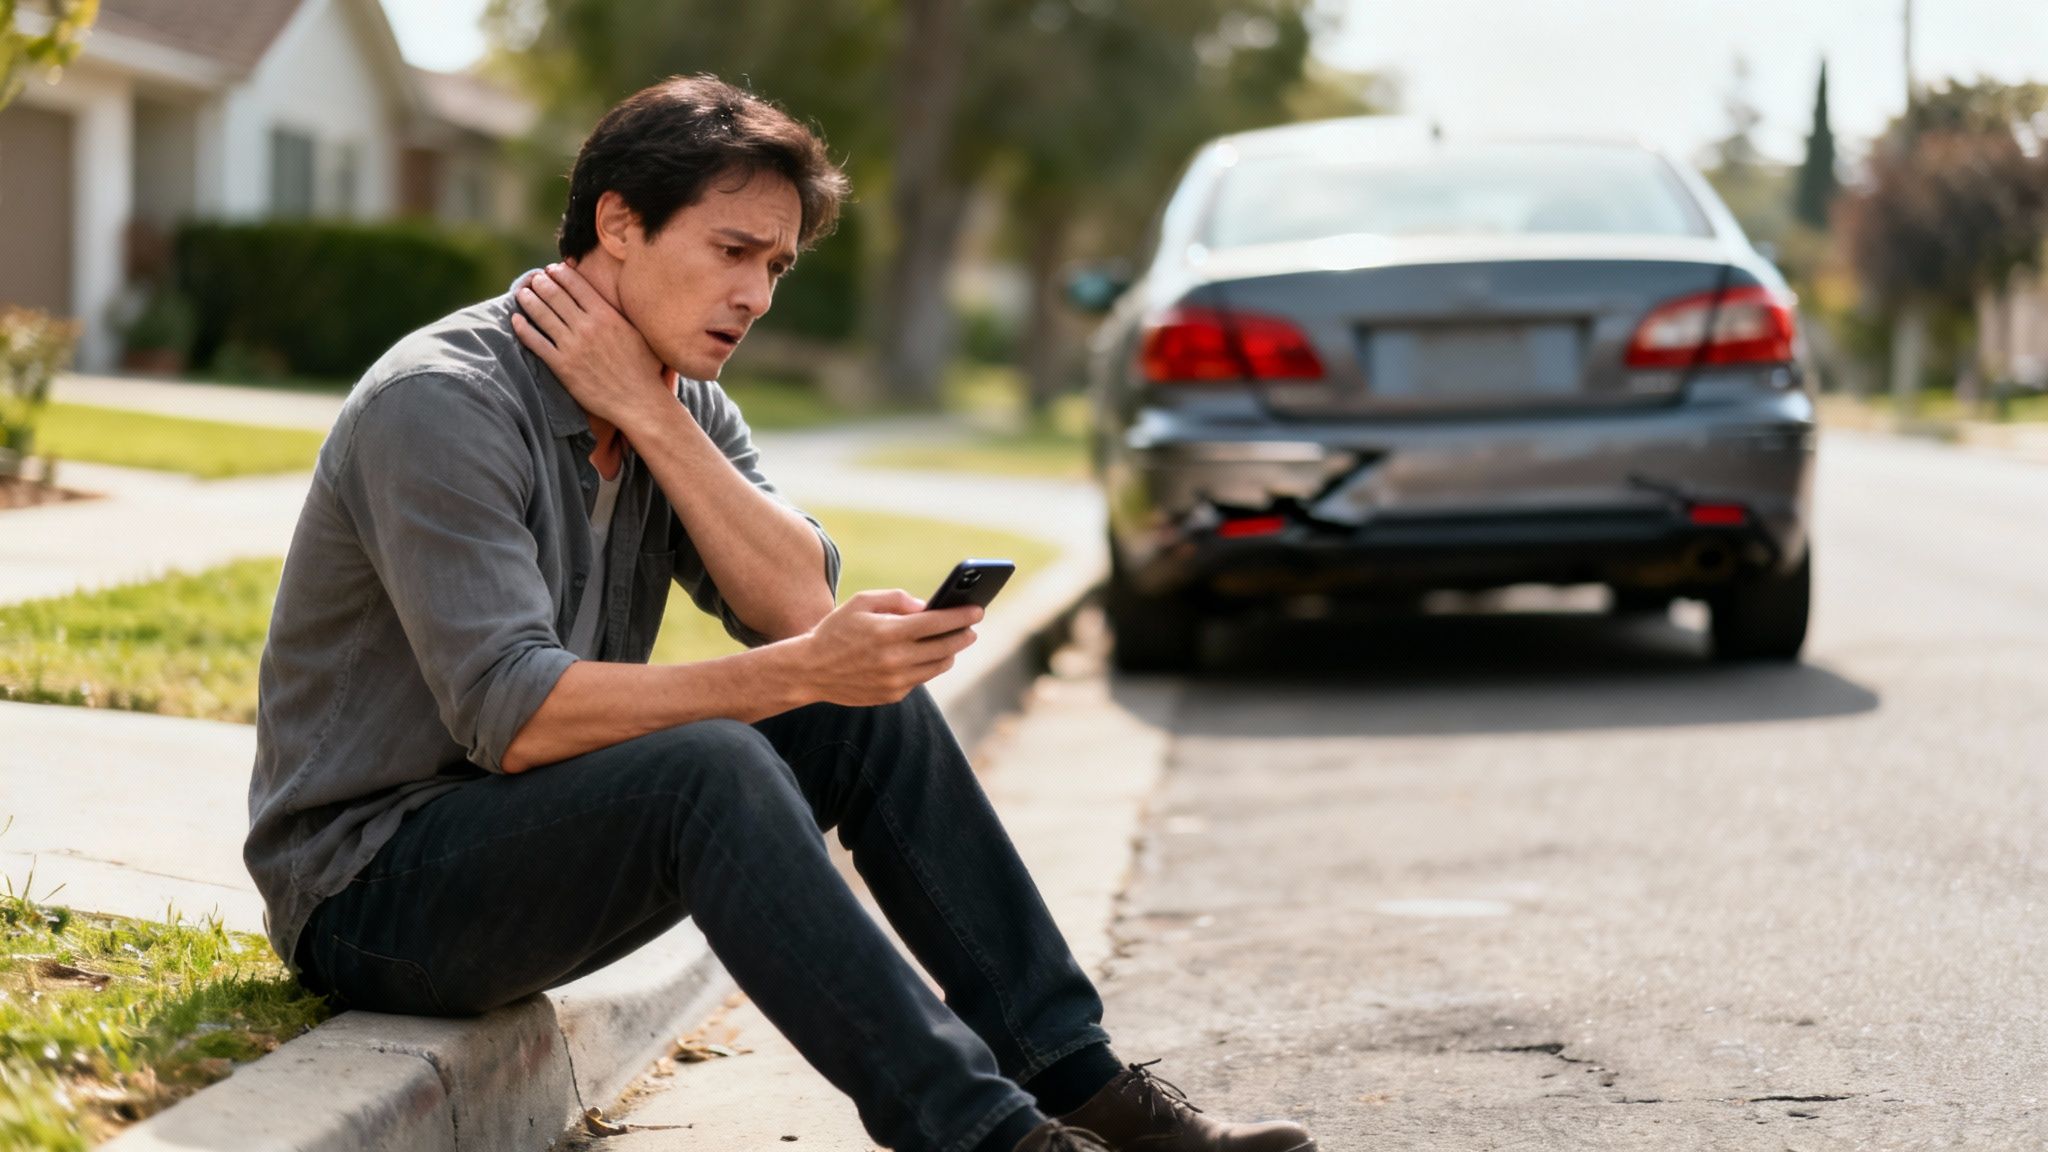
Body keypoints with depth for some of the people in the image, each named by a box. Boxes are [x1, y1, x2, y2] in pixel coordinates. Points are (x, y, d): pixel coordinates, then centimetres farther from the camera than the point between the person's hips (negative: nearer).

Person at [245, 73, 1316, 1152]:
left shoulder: (683, 405, 6)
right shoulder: (441, 403, -21)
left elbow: (798, 607, -9)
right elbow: (512, 717, -30)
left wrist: (650, 416, -17)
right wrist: (798, 672, -36)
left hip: (539, 837, 8)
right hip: (372, 888, -8)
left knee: (873, 710, -4)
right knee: (706, 764, -32)